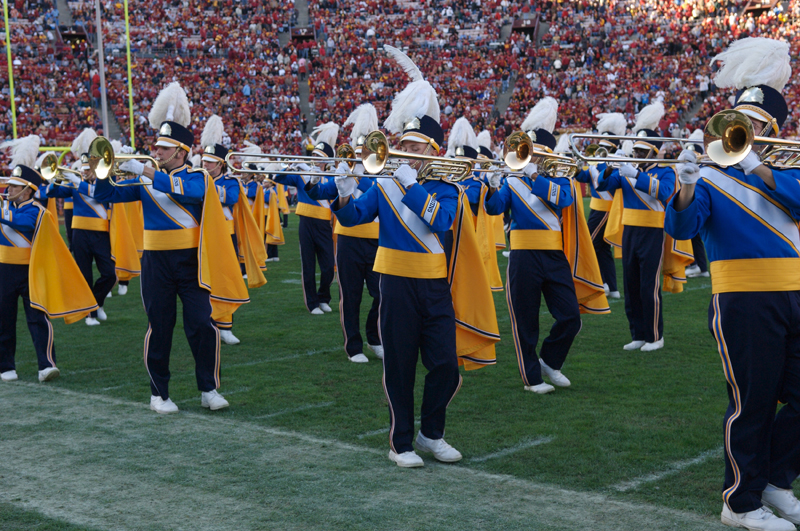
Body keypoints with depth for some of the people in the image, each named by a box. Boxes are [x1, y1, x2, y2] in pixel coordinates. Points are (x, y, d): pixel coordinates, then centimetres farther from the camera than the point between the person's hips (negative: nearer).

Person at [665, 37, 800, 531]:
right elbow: (682, 226, -12)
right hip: (744, 301, -4)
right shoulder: (714, 176, 3)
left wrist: (755, 165, -21)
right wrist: (688, 184, -30)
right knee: (752, 403, 0)